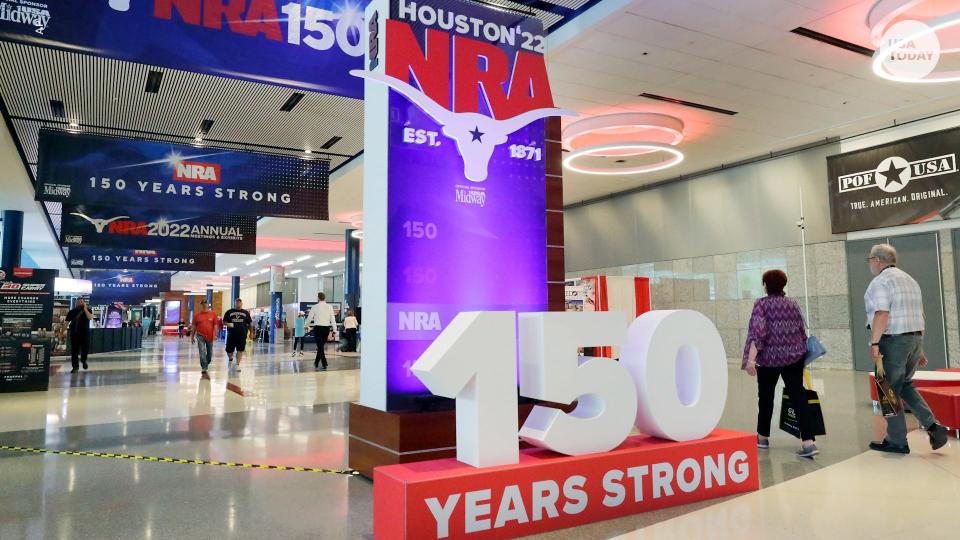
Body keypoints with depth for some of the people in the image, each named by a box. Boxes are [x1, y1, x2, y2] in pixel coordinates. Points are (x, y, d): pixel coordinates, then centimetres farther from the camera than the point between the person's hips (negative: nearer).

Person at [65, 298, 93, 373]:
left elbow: (90, 318, -18)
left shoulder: (87, 310, 3)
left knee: (85, 349, 1)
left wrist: (85, 308, -17)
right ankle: (75, 367, 9)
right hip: (74, 334, 1)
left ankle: (84, 360, 32)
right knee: (74, 351, 1)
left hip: (85, 333, -1)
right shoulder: (72, 312, 7)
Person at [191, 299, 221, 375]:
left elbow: (216, 325, 0)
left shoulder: (213, 314, 1)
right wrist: (192, 336, 7)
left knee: (210, 353, 11)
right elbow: (194, 326, 8)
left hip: (210, 336, 1)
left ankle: (206, 365, 35)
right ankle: (204, 369, -9)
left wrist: (215, 335, -9)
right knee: (202, 352, -10)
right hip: (200, 336, -1)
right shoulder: (197, 315, 2)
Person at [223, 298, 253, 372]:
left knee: (240, 350, -2)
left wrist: (249, 330, 3)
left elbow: (250, 323, 12)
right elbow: (224, 322, 6)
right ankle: (230, 359, 38)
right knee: (229, 350, 7)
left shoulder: (246, 312, 8)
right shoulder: (229, 312, 5)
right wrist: (228, 324, -14)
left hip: (242, 335, 0)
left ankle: (237, 364, 7)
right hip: (231, 335, 0)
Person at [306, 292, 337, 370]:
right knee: (321, 346, 17)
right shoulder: (330, 307, 1)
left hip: (318, 328, -3)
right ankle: (316, 363, 29)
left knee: (320, 347, 0)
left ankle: (324, 364, -8)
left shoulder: (315, 307, -5)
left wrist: (308, 323, 22)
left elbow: (309, 319, 1)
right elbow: (333, 319, -2)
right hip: (326, 328, 3)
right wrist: (334, 330, 1)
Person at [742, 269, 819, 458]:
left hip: (769, 358, -3)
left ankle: (762, 437, 25)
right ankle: (808, 442, -9)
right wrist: (801, 350, 27)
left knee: (766, 396, 13)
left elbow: (757, 332, -19)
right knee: (798, 397, 1)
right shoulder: (792, 303, 9)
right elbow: (802, 331, 12)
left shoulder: (761, 304, -7)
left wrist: (751, 359, -23)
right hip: (794, 357, 4)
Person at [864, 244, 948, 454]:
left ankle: (896, 441, 8)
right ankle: (932, 425, 7)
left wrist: (874, 343, -23)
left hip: (893, 341, -9)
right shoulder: (909, 279, 17)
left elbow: (882, 314, -22)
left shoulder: (880, 282, -11)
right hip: (915, 338, 9)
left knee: (890, 390, 1)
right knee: (905, 385, 22)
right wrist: (919, 348, 21)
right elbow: (919, 315, 18)